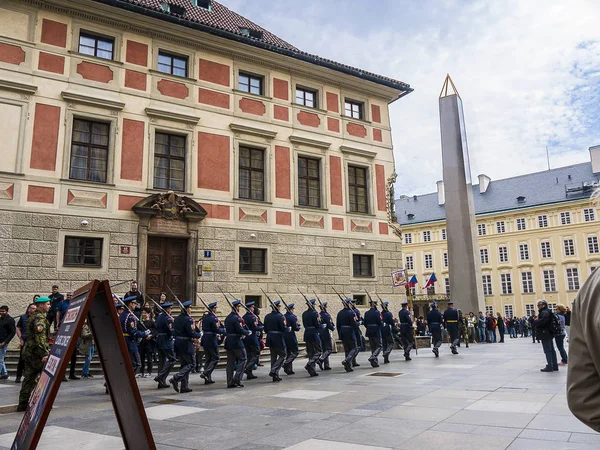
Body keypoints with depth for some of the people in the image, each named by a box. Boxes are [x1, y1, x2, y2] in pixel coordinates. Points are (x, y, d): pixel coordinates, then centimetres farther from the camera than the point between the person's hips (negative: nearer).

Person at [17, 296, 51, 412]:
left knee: (29, 378, 11)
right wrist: (44, 354, -25)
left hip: (29, 351, 10)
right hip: (36, 353, -10)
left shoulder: (33, 317, 19)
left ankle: (23, 404, 15)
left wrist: (46, 350, 26)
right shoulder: (40, 318, -14)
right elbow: (40, 338, -22)